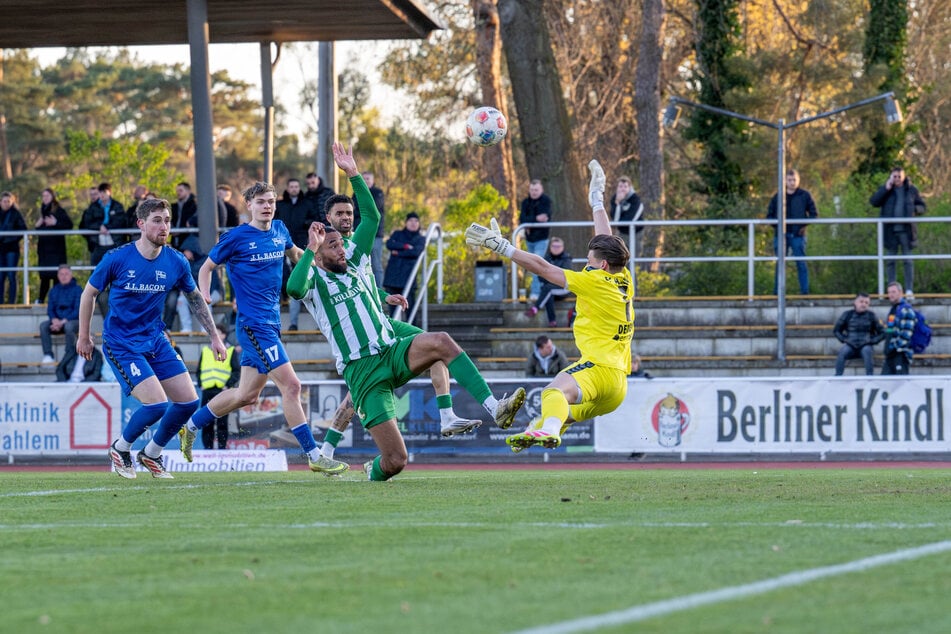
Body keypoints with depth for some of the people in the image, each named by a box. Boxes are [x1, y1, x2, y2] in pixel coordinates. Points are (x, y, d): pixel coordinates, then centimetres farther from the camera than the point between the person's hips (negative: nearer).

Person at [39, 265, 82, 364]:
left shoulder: (77, 290, -1)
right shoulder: (54, 291, 14)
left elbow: (78, 311, -9)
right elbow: (50, 309, 10)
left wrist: (63, 322, -19)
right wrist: (55, 320, -14)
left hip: (73, 320, -4)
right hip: (57, 321, 4)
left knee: (68, 326, -39)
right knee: (43, 326, -25)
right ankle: (48, 355, -30)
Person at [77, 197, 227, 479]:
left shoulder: (176, 262, -4)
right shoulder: (117, 259, -16)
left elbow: (195, 298, 12)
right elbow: (89, 293, -1)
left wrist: (214, 337, 12)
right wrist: (84, 337, 6)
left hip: (156, 340, 6)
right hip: (121, 345, -6)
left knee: (188, 401, -1)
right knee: (157, 403, -19)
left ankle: (151, 454, 21)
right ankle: (120, 449, 9)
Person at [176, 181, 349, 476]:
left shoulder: (280, 231, 10)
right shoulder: (236, 237, -8)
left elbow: (294, 253, 32)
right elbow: (206, 267, 1)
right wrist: (204, 297, -15)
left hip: (272, 323, 8)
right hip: (253, 324, -8)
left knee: (247, 395, 14)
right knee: (291, 385, -14)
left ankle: (191, 426, 31)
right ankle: (314, 457, -11)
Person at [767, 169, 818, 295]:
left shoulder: (805, 196, 4)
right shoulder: (777, 197, 9)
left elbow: (814, 214, 5)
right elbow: (770, 215, 14)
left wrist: (804, 224, -9)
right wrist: (777, 225, -3)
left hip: (798, 235, -2)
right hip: (781, 235, 2)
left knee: (801, 263, -4)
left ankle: (804, 290, -2)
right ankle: (777, 291, 9)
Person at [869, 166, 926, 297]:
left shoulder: (912, 190, 7)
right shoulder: (885, 190, 7)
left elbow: (923, 207, 12)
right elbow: (873, 202, -6)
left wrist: (914, 209, -10)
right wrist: (886, 188, -11)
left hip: (906, 230, -1)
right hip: (890, 231, 1)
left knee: (908, 261, -2)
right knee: (890, 261, 3)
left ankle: (909, 289, -1)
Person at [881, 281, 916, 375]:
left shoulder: (906, 309, -9)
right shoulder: (893, 309, 21)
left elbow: (906, 332, -17)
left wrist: (897, 346, -19)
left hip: (901, 353, -10)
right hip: (890, 353, 10)